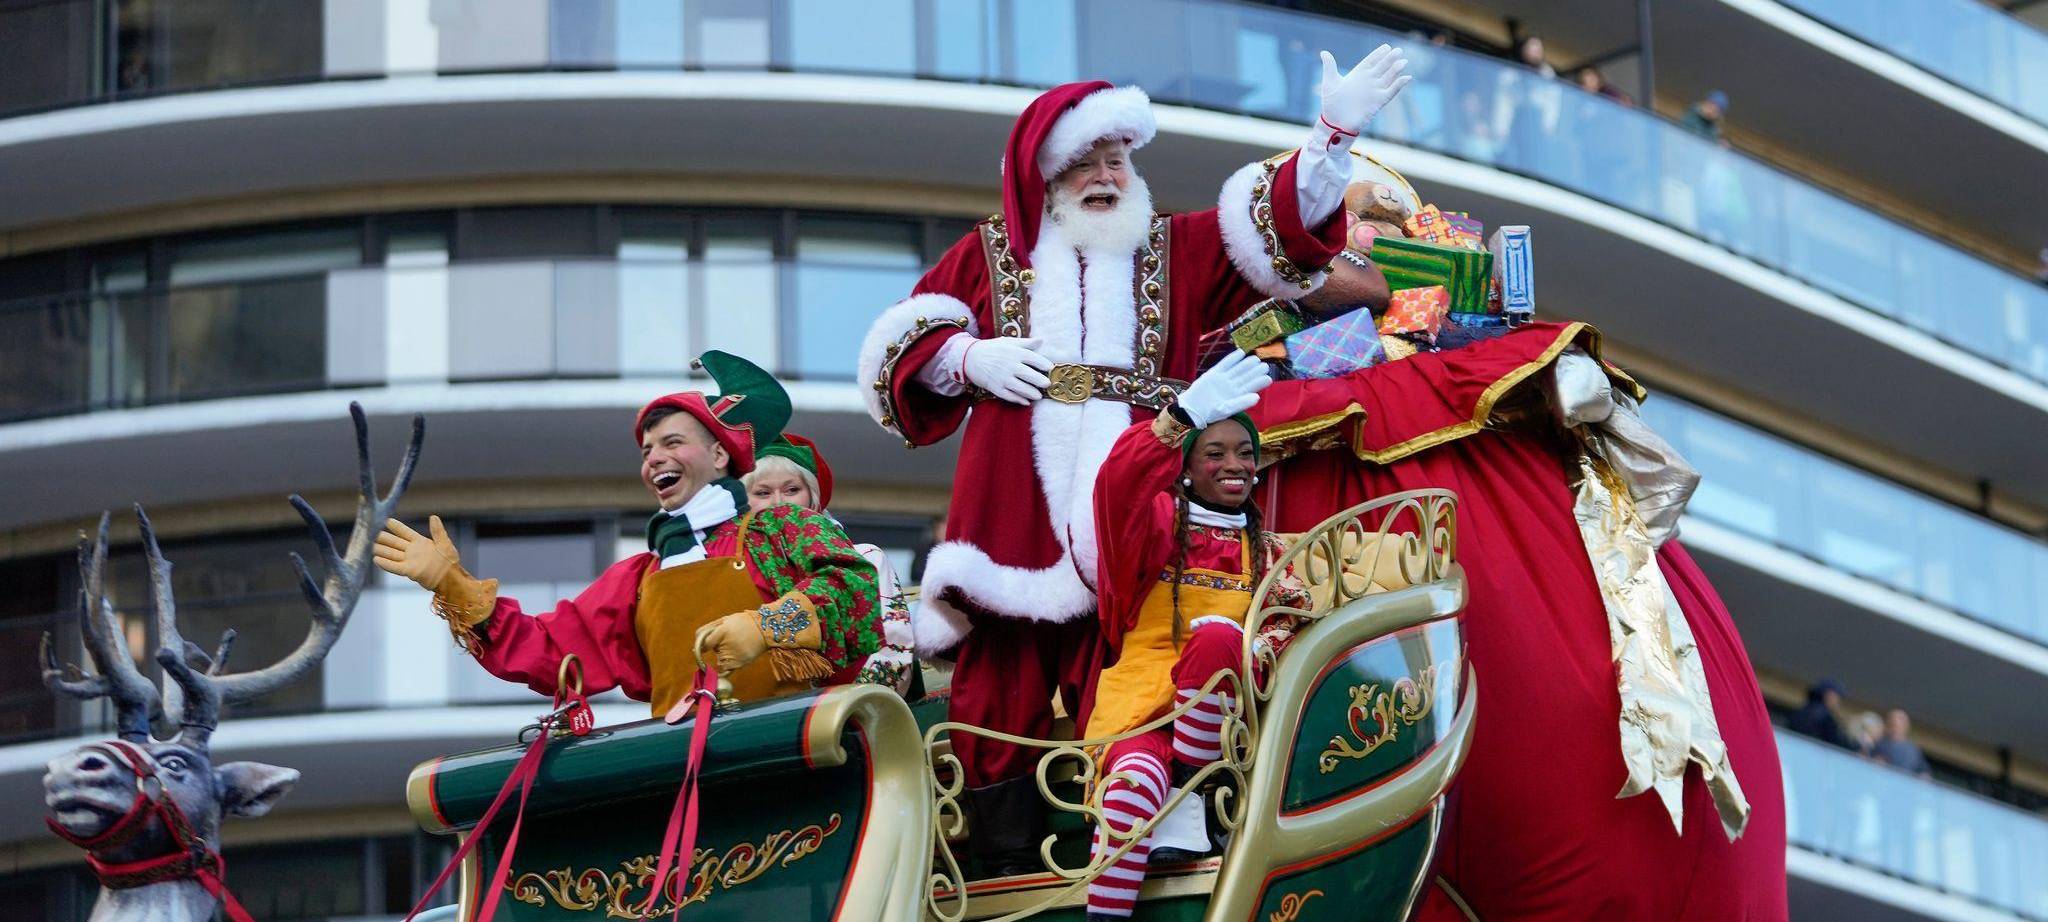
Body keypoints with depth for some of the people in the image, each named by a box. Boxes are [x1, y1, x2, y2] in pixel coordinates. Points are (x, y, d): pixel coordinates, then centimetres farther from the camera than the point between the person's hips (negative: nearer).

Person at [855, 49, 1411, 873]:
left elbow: (1275, 225, 7)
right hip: (1013, 510, 0)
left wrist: (1332, 134, -6)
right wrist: (970, 357, -3)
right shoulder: (992, 253, 18)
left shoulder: (1177, 251, 20)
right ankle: (1005, 876, -3)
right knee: (1000, 683, -6)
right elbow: (902, 339, 16)